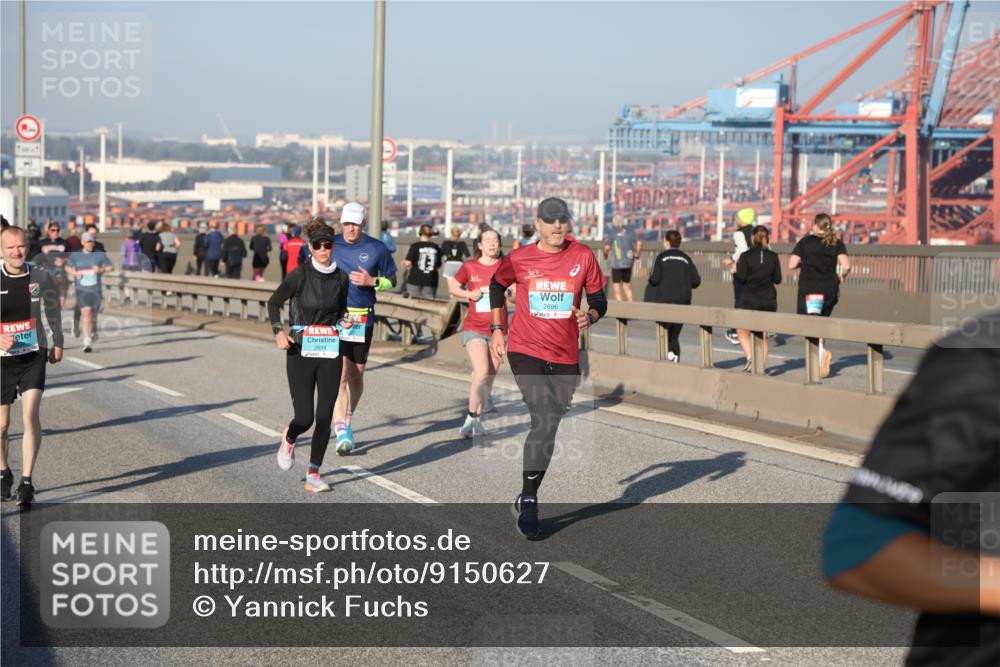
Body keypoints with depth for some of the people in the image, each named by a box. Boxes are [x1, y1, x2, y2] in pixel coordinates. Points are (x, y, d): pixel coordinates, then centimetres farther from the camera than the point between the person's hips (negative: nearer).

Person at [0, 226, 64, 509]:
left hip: (34, 357, 0)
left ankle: (26, 481, -9)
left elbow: (52, 309, 17)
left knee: (31, 414, -16)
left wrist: (58, 343, 21)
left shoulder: (40, 277, -2)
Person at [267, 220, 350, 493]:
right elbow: (274, 302, 1)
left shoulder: (341, 277, 5)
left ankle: (313, 476, 10)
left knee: (324, 417, -1)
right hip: (301, 351, -3)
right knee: (304, 418, -7)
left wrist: (346, 319, 2)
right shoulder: (300, 274, -7)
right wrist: (278, 331, -12)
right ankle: (289, 438, 30)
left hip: (330, 352, 3)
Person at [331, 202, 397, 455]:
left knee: (356, 377, 9)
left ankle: (347, 420, 32)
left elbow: (392, 281, 9)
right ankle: (341, 432, -12)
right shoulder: (331, 245, 3)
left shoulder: (377, 249, 2)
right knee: (340, 374, -12)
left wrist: (372, 281, -9)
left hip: (363, 319, 1)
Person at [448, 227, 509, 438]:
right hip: (474, 328, -2)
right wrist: (468, 294, -7)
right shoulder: (469, 266, 0)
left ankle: (478, 420, 23)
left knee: (489, 378, 8)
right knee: (481, 373, -19)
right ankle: (471, 418, -6)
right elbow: (452, 287, 11)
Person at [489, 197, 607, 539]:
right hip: (525, 351, -3)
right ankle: (528, 501, -10)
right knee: (545, 420, -20)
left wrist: (589, 316, -14)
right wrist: (496, 330, 14)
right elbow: (497, 286, 18)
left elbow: (599, 300, 8)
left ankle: (527, 498, 27)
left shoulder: (583, 256, 0)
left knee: (548, 427, 9)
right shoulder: (518, 259, -2)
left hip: (565, 357, 3)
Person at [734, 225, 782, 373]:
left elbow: (741, 277, -13)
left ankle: (750, 357, -13)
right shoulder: (773, 256, 0)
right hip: (768, 300, 3)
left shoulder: (746, 256, -9)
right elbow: (777, 279, 3)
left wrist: (734, 272, 7)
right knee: (763, 336, 11)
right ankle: (761, 366, 7)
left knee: (744, 332, 10)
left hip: (749, 299, -3)